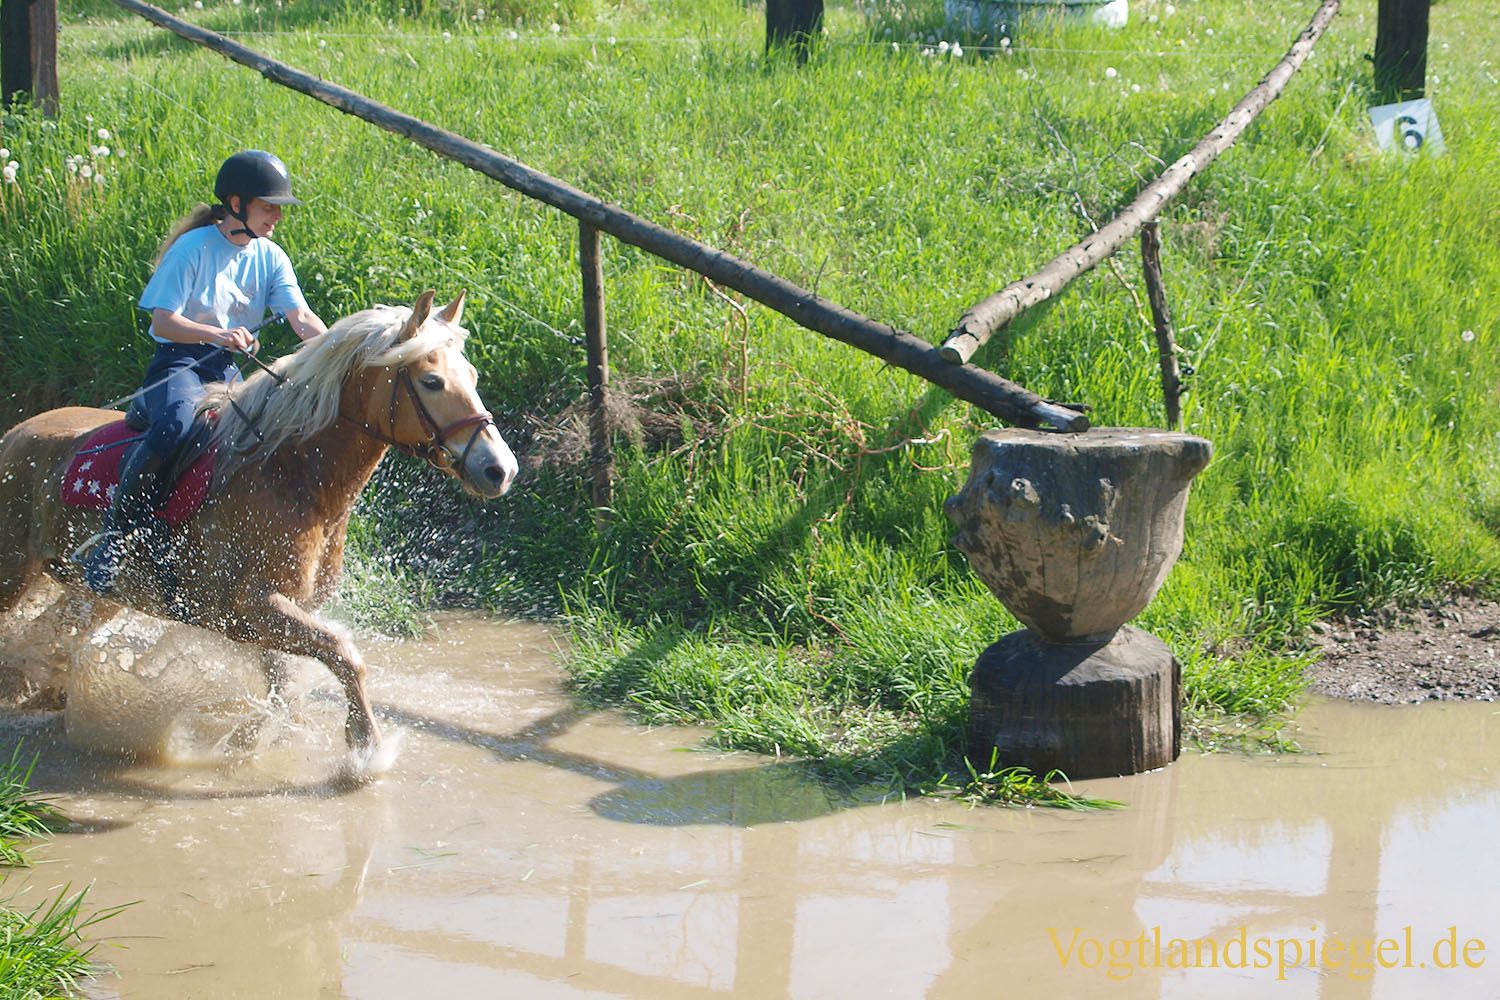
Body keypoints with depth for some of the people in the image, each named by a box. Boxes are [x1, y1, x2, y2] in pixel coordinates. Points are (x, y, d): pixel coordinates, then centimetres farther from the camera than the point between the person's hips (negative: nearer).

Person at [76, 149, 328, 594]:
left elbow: (302, 317, -5)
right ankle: (113, 536, -24)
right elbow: (162, 322, -16)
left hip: (229, 372, 6)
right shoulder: (194, 249, -10)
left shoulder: (270, 258, 7)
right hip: (179, 362, -6)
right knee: (174, 426, -36)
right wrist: (219, 334, -33)